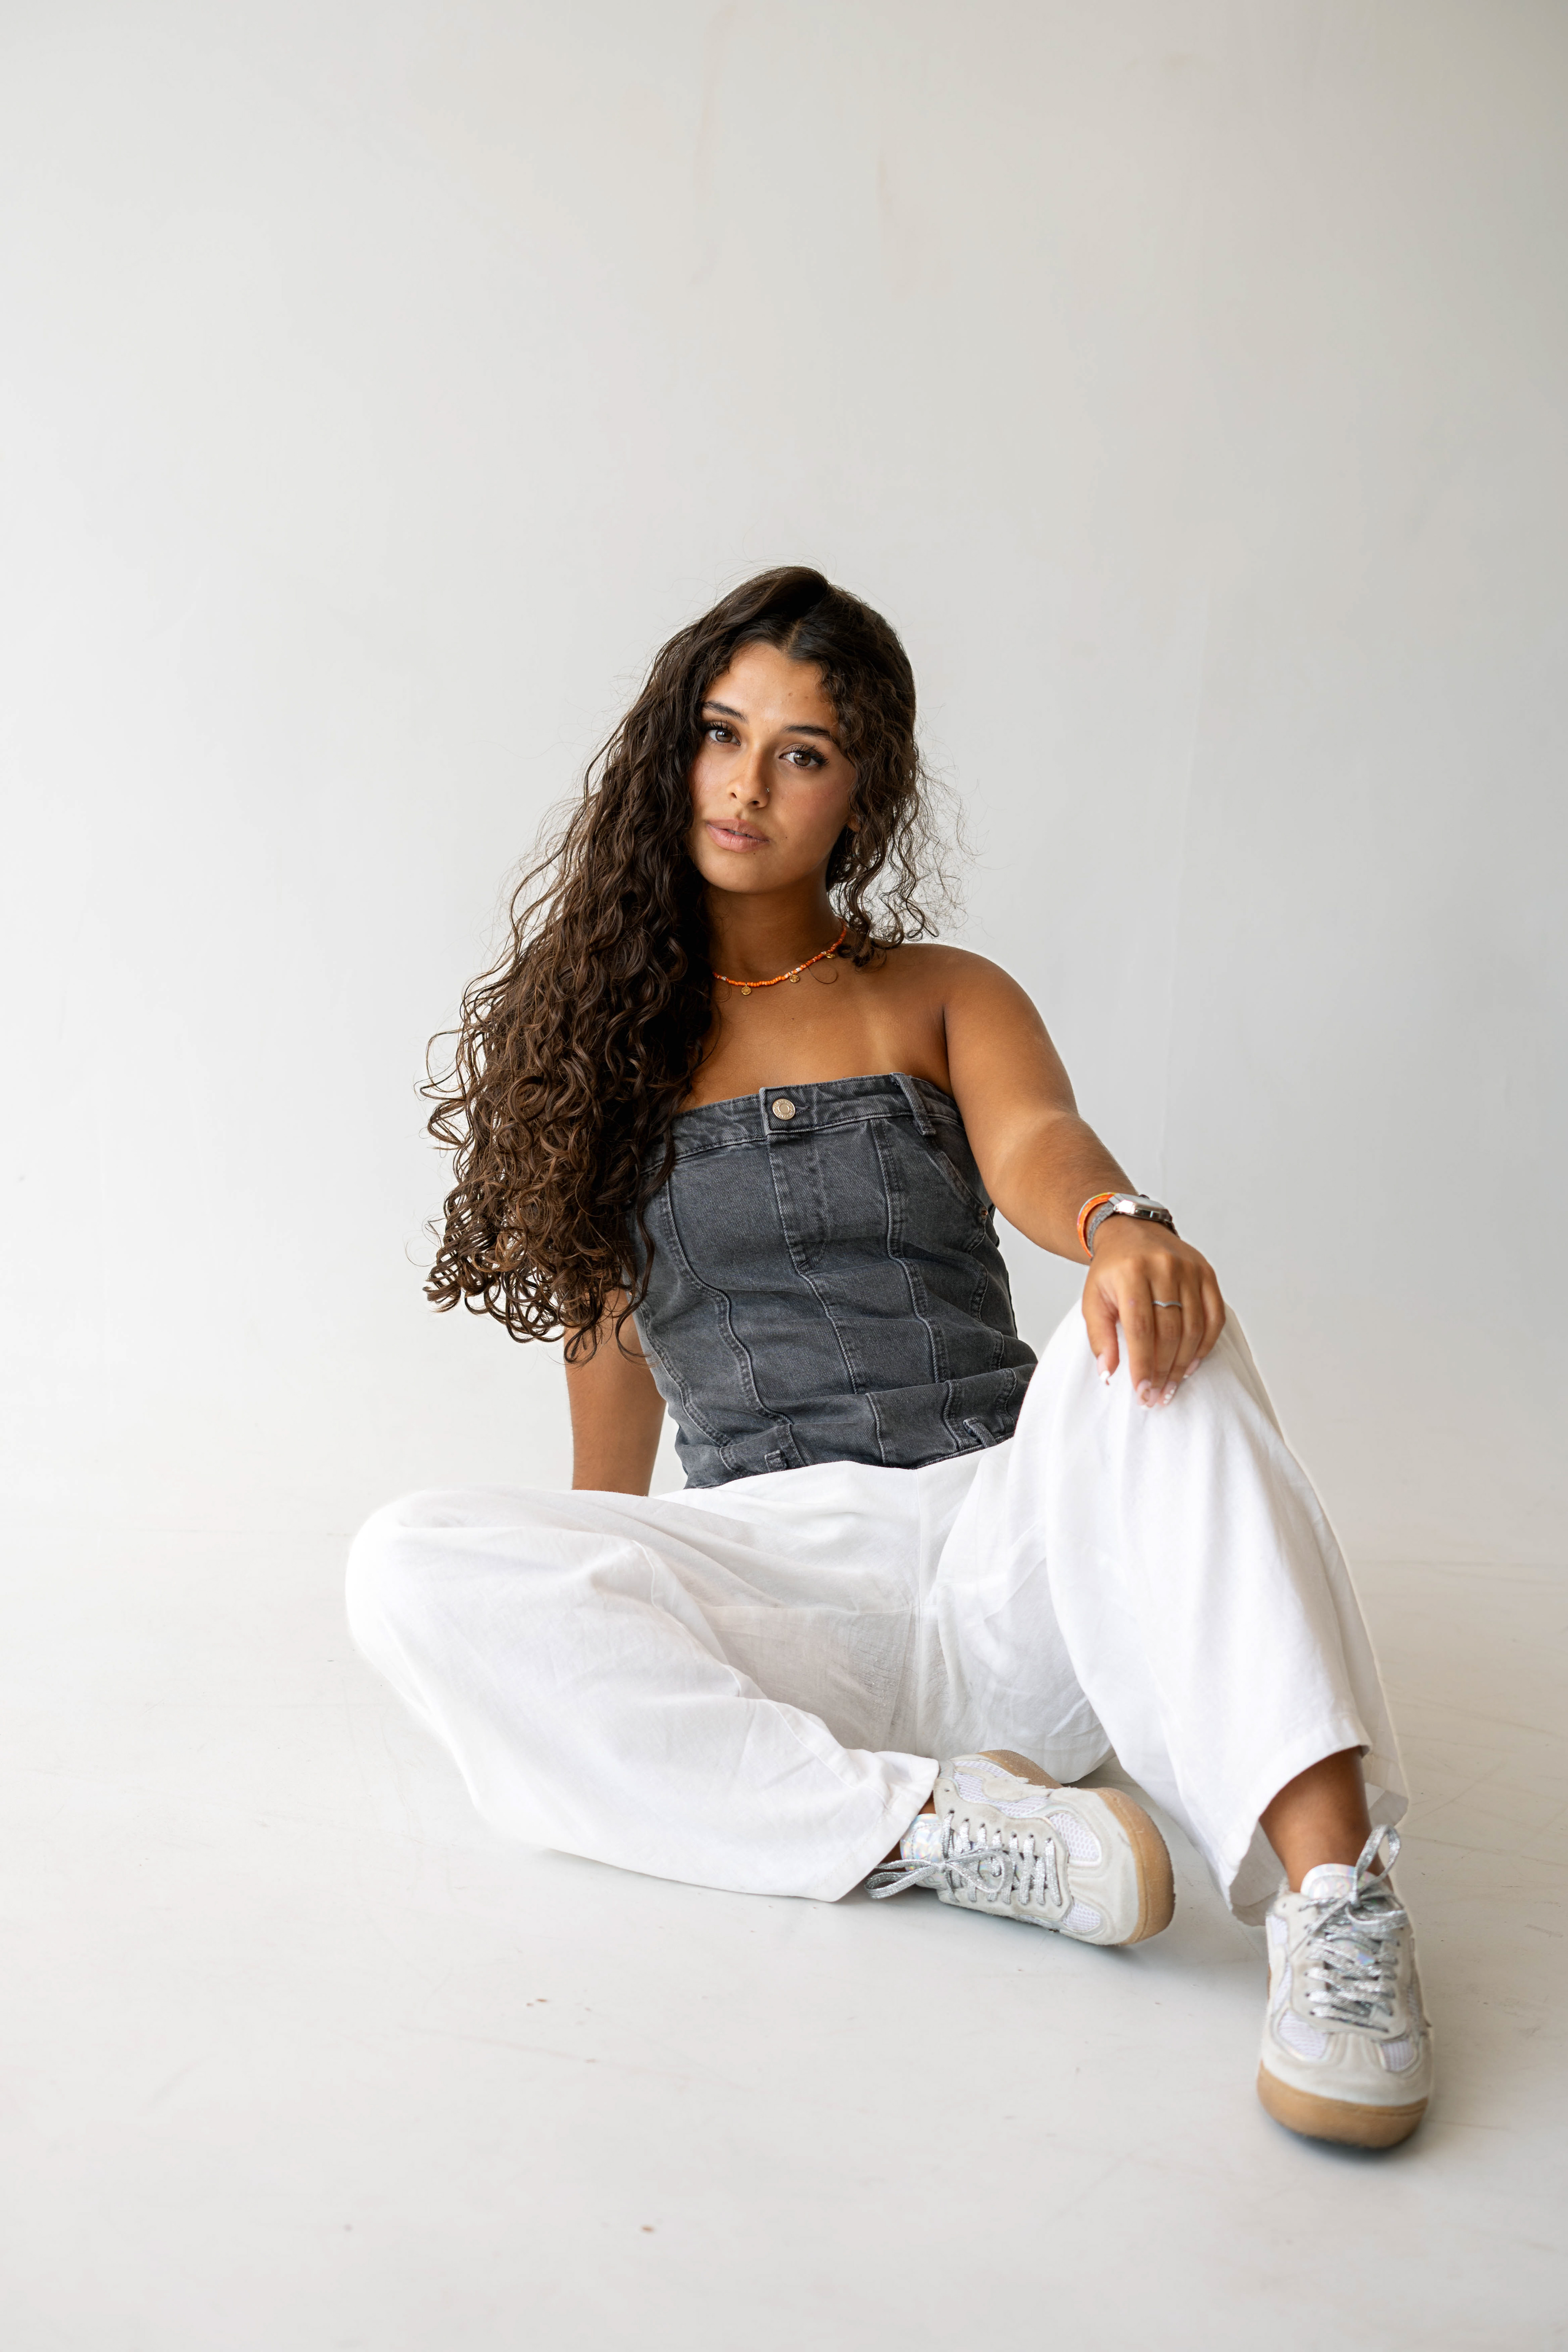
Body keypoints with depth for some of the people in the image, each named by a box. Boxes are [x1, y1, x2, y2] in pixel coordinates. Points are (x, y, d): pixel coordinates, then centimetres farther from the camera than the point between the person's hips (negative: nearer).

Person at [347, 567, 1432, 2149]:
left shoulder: (943, 998, 14)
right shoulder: (613, 1023, 16)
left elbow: (1035, 1139, -9)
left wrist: (1121, 1228, -35)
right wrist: (592, 1621, 25)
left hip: (1002, 1540, -1)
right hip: (768, 1561, 1)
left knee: (1154, 1340, -33)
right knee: (409, 1573, -26)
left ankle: (1335, 1899, -42)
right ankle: (938, 1827, -30)